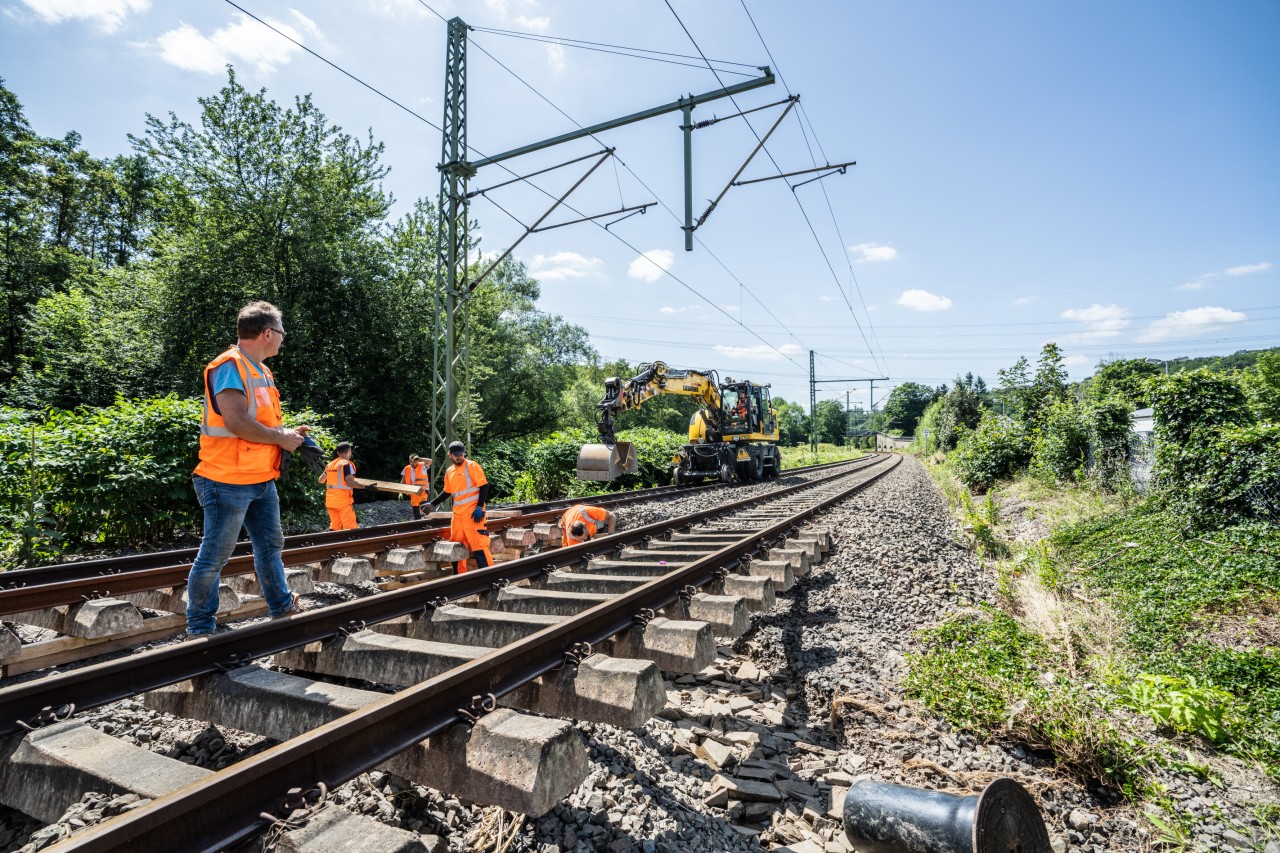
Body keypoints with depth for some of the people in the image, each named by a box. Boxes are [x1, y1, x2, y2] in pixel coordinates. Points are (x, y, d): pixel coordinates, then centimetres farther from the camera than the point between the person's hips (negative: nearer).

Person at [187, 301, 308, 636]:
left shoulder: (261, 371, 15)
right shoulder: (229, 366, -15)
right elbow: (235, 421, -26)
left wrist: (288, 433, 6)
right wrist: (282, 438, -16)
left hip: (262, 481, 10)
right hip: (229, 482, -9)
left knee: (270, 545, 18)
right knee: (214, 557, 2)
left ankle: (283, 608, 32)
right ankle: (200, 628, 16)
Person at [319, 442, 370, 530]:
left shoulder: (330, 464, 13)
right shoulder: (347, 464, -9)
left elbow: (321, 480, 24)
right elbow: (350, 482, -20)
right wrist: (365, 487, -19)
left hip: (330, 501, 8)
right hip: (343, 501, -7)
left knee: (334, 527, 15)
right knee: (351, 528, -7)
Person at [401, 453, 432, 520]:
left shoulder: (422, 466, -6)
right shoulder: (407, 469, 5)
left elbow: (430, 462, -26)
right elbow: (403, 482, 13)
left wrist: (420, 459, -36)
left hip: (423, 492, -5)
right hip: (413, 494, 5)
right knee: (416, 514, 9)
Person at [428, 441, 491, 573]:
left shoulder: (472, 466, -5)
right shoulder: (449, 472, 14)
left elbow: (484, 486, -10)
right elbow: (447, 492, 27)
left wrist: (479, 507, -18)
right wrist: (432, 504, 19)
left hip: (473, 513, -7)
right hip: (457, 514, 7)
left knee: (479, 544, -12)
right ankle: (460, 574, 24)